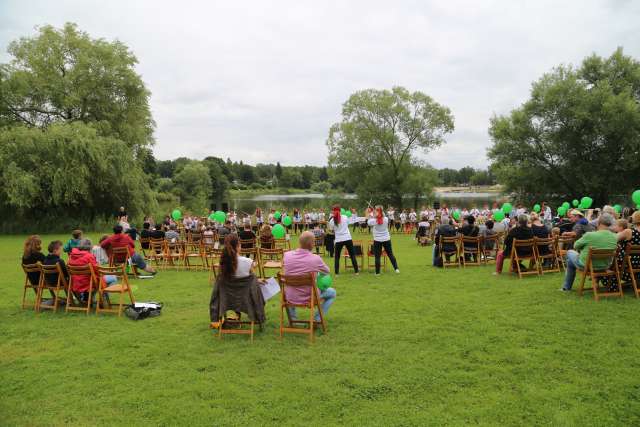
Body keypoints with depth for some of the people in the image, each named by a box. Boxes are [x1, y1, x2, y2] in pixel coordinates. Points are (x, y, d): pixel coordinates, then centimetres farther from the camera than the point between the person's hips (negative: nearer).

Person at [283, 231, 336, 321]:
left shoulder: (286, 255, -15)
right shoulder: (316, 258, -24)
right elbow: (327, 271, -2)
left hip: (291, 298, 4)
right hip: (309, 298, -3)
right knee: (332, 292, 22)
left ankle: (292, 317, 36)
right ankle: (317, 319, 15)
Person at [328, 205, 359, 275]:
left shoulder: (332, 221, -6)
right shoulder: (345, 218, 0)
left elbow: (331, 230, 6)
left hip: (338, 240, -1)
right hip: (348, 239, 1)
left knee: (337, 257, 11)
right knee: (352, 255, 10)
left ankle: (337, 273, 6)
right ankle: (356, 271, 11)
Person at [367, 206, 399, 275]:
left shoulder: (374, 220, -16)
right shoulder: (386, 219, -7)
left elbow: (368, 223, 3)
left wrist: (371, 216, 15)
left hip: (377, 240, -2)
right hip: (386, 239, 2)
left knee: (377, 256, 5)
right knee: (390, 254, 13)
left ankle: (377, 272, 7)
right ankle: (396, 268, 11)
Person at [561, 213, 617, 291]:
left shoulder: (589, 235, -26)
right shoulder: (615, 237, -12)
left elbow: (575, 246, -8)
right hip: (605, 266, 5)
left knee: (570, 252, 24)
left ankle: (566, 287, 33)